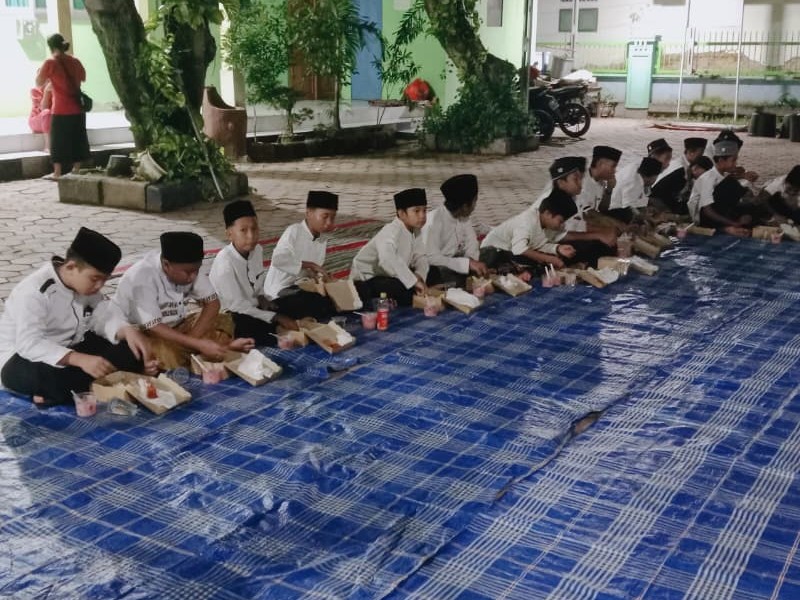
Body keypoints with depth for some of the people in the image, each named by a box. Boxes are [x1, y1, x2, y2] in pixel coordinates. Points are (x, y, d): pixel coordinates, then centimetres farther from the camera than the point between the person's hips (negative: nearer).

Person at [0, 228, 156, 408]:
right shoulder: (33, 292, -26)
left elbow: (104, 317, -3)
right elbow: (30, 344, -36)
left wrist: (128, 331, -27)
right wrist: (81, 360, -48)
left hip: (70, 351, 8)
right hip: (26, 359, -7)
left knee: (131, 350, -13)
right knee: (47, 375, -43)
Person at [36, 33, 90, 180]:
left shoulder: (50, 63, -9)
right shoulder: (75, 61, 5)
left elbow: (39, 83, -1)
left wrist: (40, 72, 16)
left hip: (61, 110, -4)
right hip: (77, 108, 4)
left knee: (59, 141, 4)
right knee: (77, 139, 12)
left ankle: (57, 173, 8)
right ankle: (76, 170, 16)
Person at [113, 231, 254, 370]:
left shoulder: (188, 267, -13)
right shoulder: (143, 277, -30)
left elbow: (212, 302, -8)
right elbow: (153, 327, -33)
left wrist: (192, 337, -24)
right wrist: (198, 344, -38)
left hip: (175, 326, 6)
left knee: (224, 322, -10)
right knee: (168, 353, -36)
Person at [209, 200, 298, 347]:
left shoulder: (257, 250, -5)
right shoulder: (225, 263, -27)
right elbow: (237, 306, -23)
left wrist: (263, 301, -10)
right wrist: (276, 318, -21)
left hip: (252, 309, 7)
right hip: (232, 318, -7)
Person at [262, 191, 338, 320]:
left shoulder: (323, 240, 6)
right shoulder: (294, 231, -17)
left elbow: (314, 273, 5)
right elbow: (278, 259, -32)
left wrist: (319, 277, -18)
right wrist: (309, 265, -31)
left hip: (300, 287, 8)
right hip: (279, 293, -8)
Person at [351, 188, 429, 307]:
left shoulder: (415, 231, 1)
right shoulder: (390, 232, -28)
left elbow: (420, 257, -2)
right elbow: (387, 259, -47)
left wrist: (419, 277, -24)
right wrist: (414, 281, -46)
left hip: (388, 277, 9)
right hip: (366, 280, -9)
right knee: (402, 287, -35)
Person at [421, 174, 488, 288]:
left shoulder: (464, 217, -1)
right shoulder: (434, 220, -24)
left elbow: (471, 249, -2)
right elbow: (431, 258, -29)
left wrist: (473, 262, -25)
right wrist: (468, 263, -32)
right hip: (433, 270, -7)